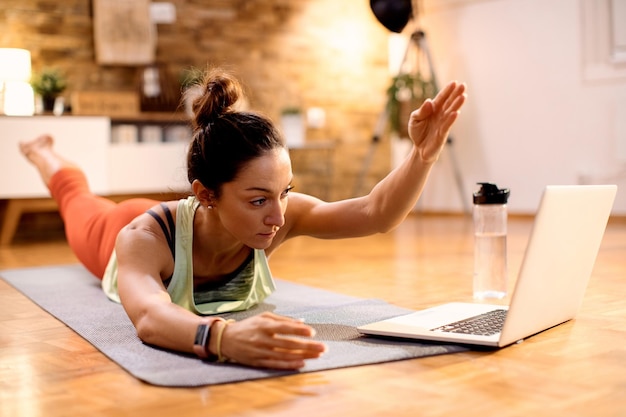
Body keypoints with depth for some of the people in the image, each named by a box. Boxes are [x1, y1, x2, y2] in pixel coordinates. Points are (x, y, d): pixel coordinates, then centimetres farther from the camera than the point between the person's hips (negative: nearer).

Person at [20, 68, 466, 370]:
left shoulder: (280, 215, -45)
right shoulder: (143, 236, -54)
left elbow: (377, 213, -55)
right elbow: (149, 317, -73)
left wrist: (423, 154, -73)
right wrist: (222, 336, -93)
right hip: (115, 238, -2)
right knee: (81, 200, 33)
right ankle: (43, 153, 62)